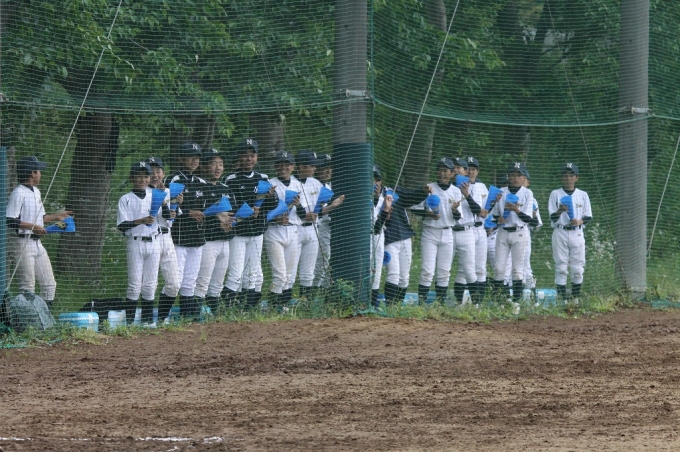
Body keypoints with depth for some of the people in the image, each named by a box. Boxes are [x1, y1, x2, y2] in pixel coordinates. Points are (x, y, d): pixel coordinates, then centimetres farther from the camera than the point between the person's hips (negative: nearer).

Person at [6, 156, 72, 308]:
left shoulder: (36, 191, 15)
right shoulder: (18, 193, -14)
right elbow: (9, 220, -21)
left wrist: (56, 216, 18)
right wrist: (32, 226, -23)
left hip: (37, 243, 9)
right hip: (22, 243, -9)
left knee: (49, 284, 9)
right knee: (27, 287, -7)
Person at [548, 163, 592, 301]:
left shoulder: (583, 195, 9)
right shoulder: (555, 194, 5)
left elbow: (588, 217, 9)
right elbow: (552, 217, 0)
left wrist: (579, 221, -12)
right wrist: (560, 211, -22)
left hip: (577, 232, 1)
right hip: (560, 232, -1)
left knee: (577, 268, 0)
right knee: (561, 268, -3)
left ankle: (576, 298, 8)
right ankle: (562, 298, -2)